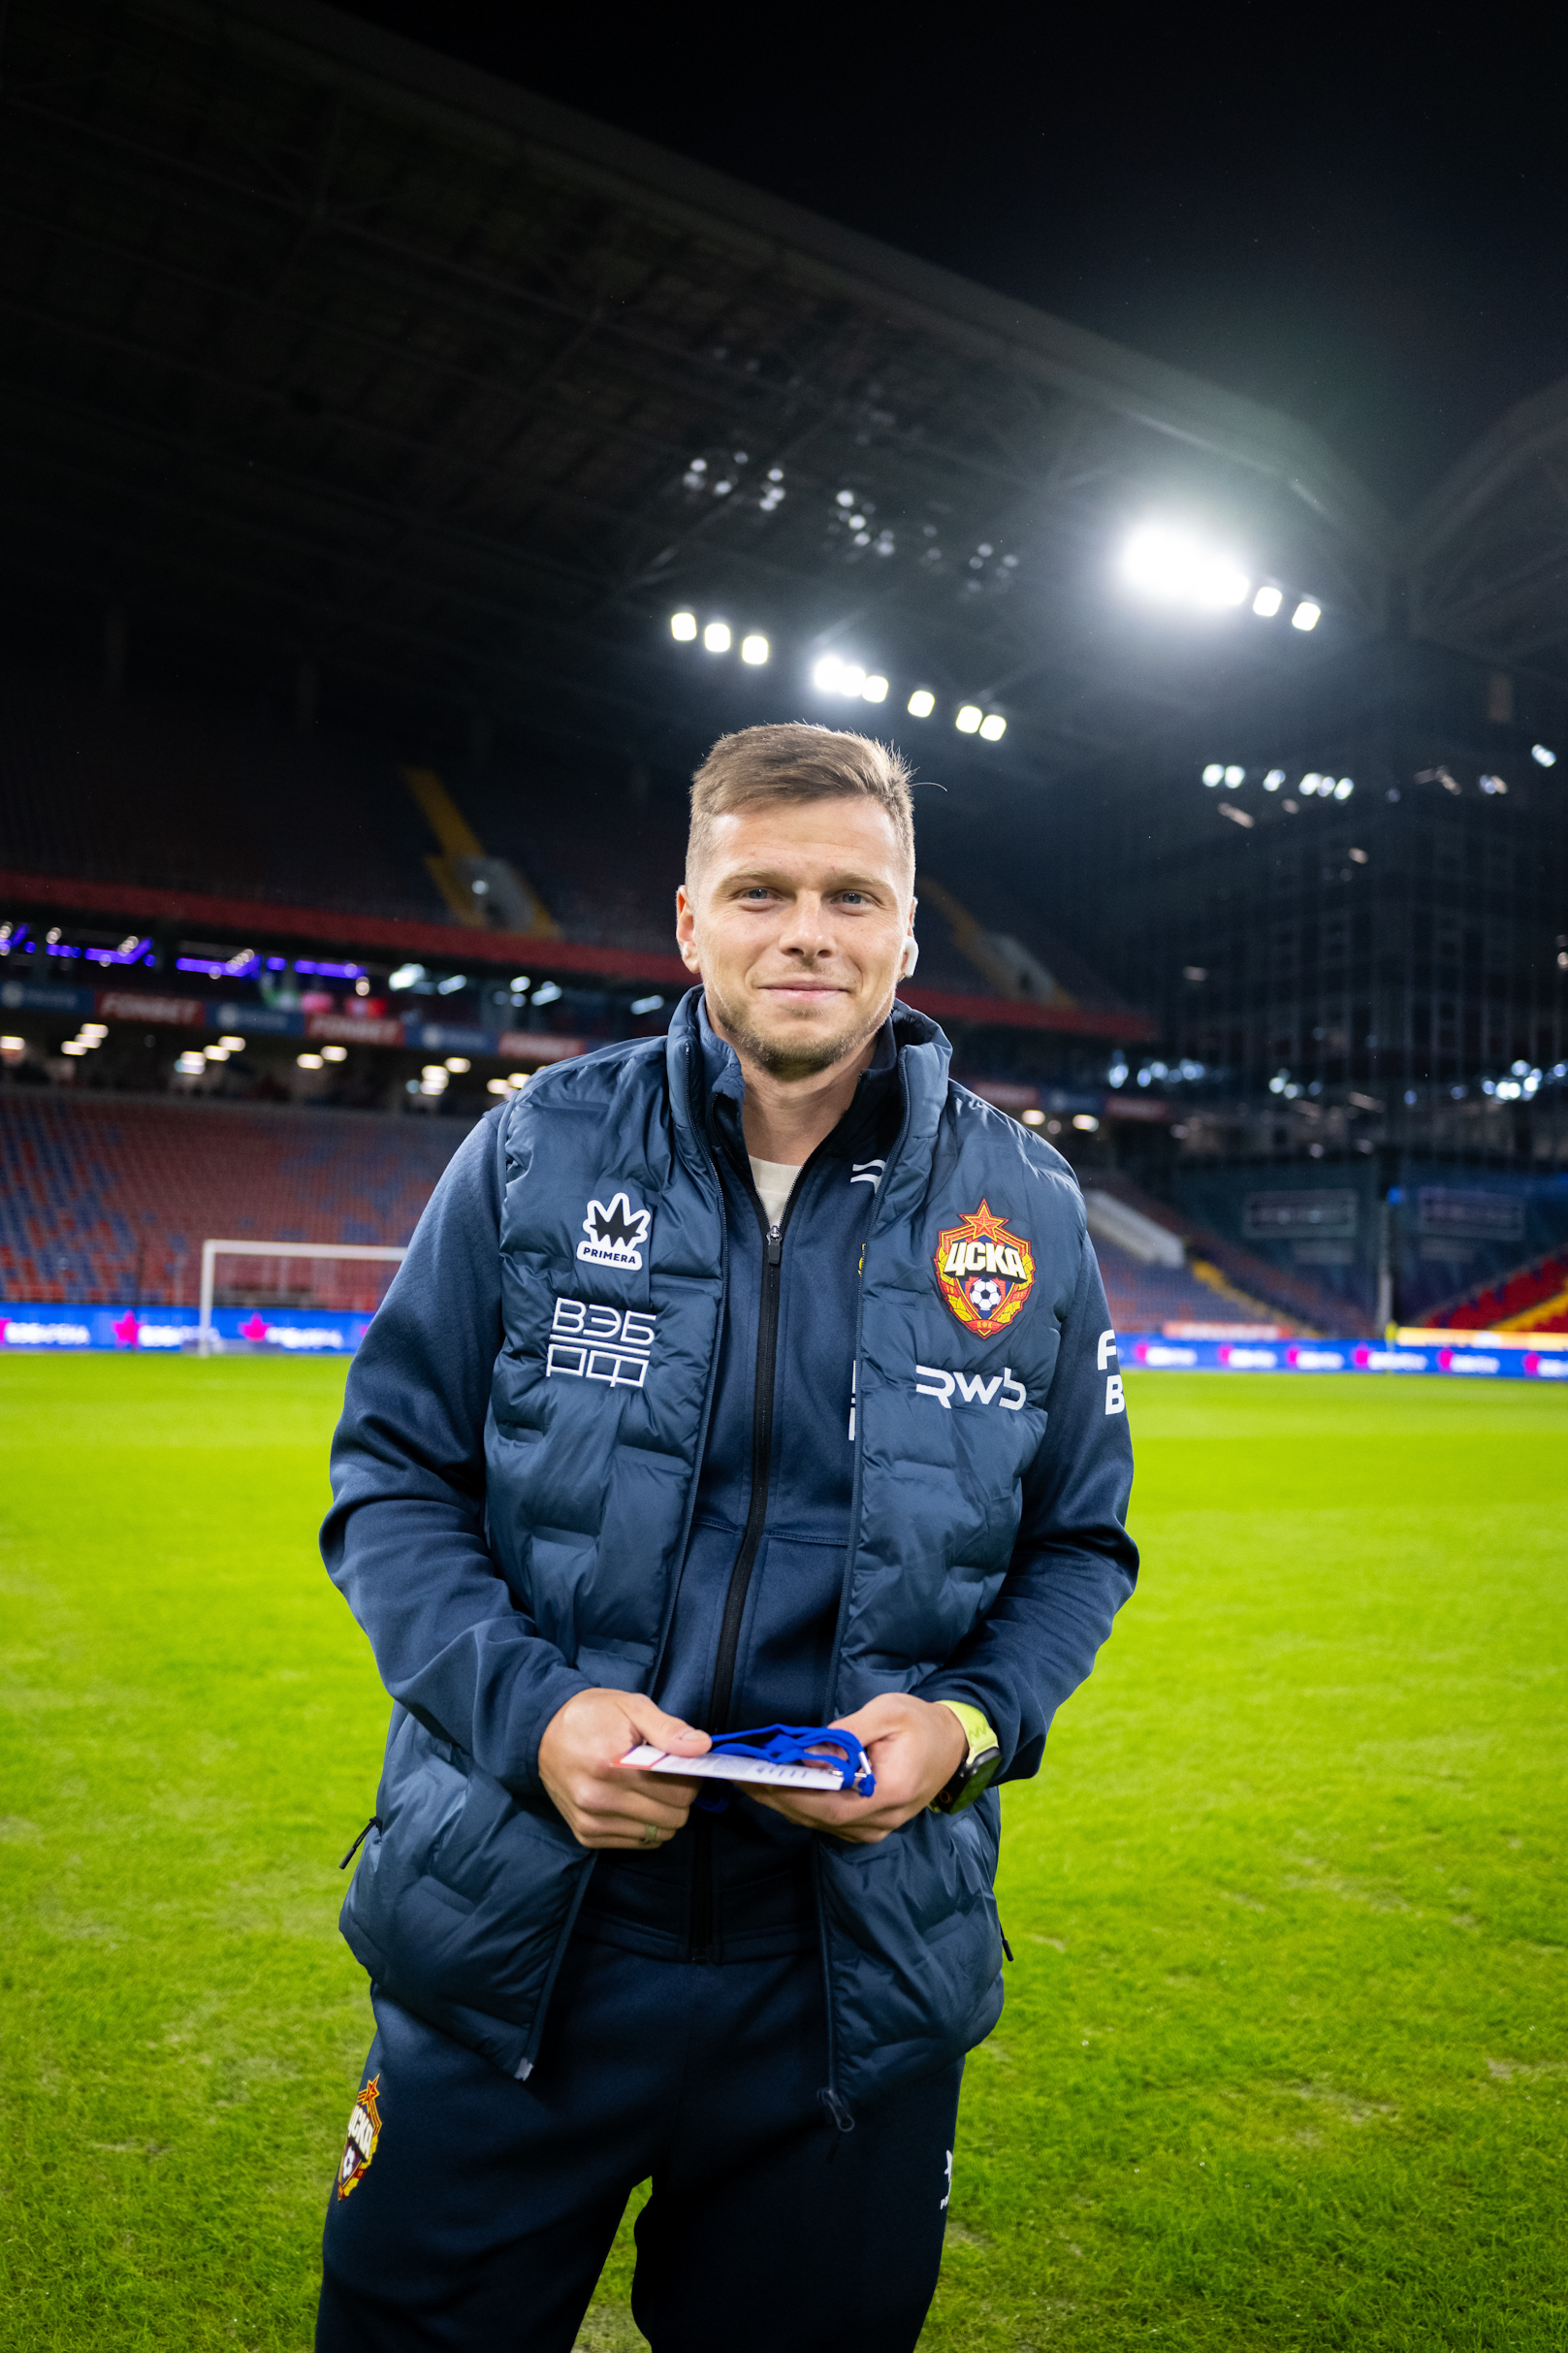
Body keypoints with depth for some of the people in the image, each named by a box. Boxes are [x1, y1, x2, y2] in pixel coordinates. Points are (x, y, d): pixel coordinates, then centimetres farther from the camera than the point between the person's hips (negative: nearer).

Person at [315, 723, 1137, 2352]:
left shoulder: (1024, 1212, -1)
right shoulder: (536, 1152, -5)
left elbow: (1079, 1542, 8)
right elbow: (391, 1472, -1)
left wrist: (974, 1722, -10)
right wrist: (528, 1710, -15)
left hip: (856, 1966, 1)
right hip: (508, 1953, 0)